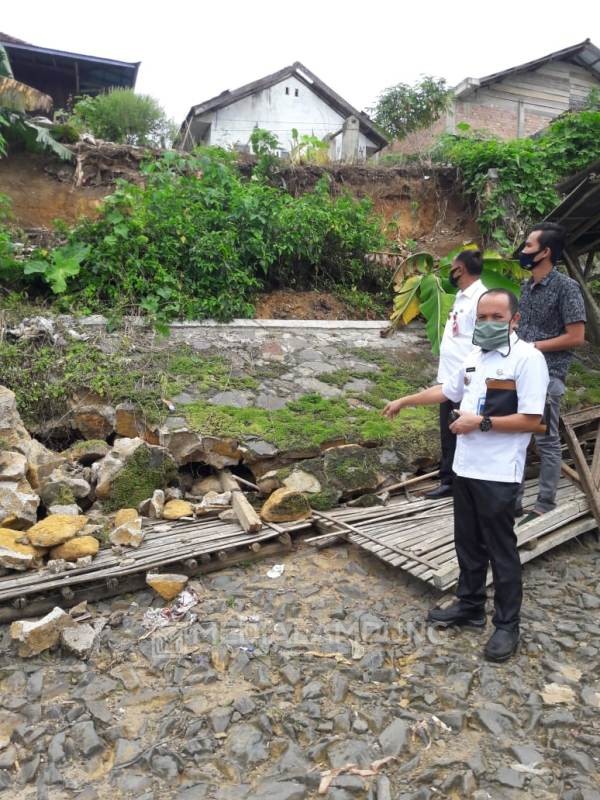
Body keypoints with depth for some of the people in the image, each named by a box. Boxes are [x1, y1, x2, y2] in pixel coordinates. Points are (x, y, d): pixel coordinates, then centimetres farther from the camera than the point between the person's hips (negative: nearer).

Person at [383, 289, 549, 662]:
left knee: (501, 550, 5)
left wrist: (481, 423, -19)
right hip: (466, 467, 8)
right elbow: (446, 390, 24)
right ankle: (470, 605, 36)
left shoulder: (528, 358, -14)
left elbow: (531, 420, -19)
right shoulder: (476, 355, 10)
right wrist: (404, 401, 27)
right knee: (468, 544, 19)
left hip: (499, 474, -7)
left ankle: (508, 624, 22)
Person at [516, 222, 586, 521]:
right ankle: (513, 499, 22)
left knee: (546, 442, 3)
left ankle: (545, 506, 14)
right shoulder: (527, 287, 12)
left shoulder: (566, 287, -10)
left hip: (546, 376, -7)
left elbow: (576, 337, -13)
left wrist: (533, 347, -14)